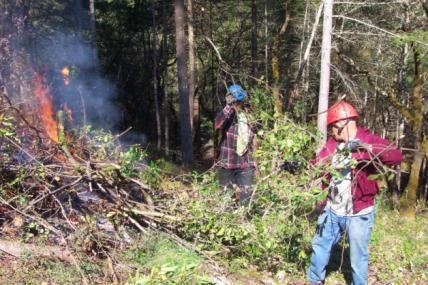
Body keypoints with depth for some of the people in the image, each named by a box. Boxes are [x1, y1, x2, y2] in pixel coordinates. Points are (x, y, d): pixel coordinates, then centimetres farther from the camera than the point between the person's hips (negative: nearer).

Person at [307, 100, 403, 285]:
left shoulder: (369, 140, -13)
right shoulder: (333, 142, 5)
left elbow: (396, 157, -28)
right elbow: (318, 164, 15)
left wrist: (366, 147, -40)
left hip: (358, 214, -6)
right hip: (331, 210, 7)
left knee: (358, 257, 7)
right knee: (320, 246, 20)